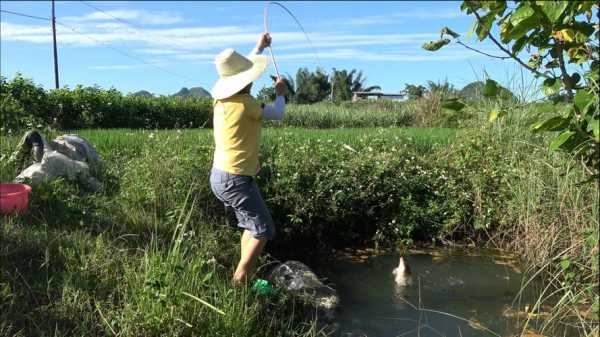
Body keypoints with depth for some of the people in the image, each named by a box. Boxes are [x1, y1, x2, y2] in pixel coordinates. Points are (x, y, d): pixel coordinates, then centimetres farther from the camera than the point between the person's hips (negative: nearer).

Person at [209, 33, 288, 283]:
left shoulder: (222, 98, 4)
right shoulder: (245, 103, -19)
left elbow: (242, 69, 23)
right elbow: (277, 114, -3)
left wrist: (259, 48, 33)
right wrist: (280, 93, 16)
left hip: (220, 175, 9)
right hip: (235, 179, -9)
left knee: (251, 226, 19)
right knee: (263, 231, -3)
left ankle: (242, 279, 21)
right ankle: (238, 285, -6)